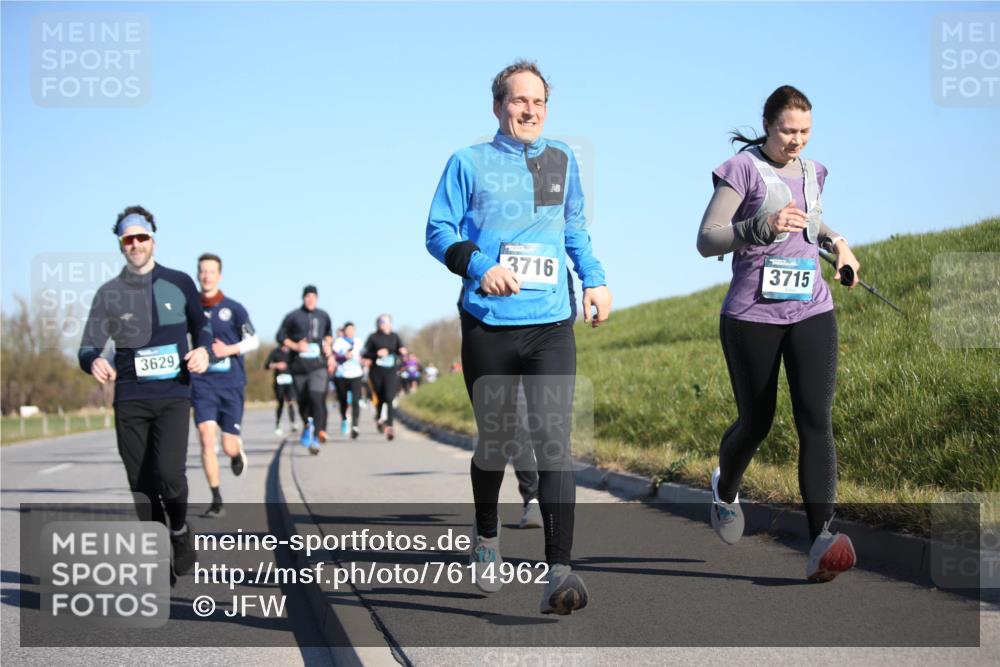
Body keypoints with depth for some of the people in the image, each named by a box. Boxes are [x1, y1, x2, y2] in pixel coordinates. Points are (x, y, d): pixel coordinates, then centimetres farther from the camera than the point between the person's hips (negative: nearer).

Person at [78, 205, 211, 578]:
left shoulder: (179, 283, 6)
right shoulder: (109, 293, 5)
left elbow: (201, 326, 20)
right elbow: (88, 348, 3)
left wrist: (203, 350, -3)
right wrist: (94, 363, -22)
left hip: (173, 396, -1)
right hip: (129, 399, 2)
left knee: (168, 473, -20)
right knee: (141, 486, 2)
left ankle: (180, 529, 10)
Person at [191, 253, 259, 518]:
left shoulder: (233, 308, -1)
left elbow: (253, 341, 1)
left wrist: (229, 349, -14)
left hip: (232, 384, -1)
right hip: (203, 384, 1)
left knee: (229, 446, -1)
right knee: (206, 438, -15)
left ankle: (238, 452, 39)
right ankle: (216, 501, -8)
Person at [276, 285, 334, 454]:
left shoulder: (323, 316, 10)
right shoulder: (293, 317, 0)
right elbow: (280, 336, 2)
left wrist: (328, 348, 14)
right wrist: (295, 346, -12)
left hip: (319, 365, 0)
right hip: (299, 366, 0)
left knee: (317, 398, -18)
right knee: (303, 401, 7)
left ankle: (315, 438, -18)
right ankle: (307, 427, 38)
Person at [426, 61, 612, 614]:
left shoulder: (562, 161, 15)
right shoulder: (469, 163, 4)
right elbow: (438, 230, 1)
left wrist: (595, 279, 13)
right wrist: (478, 266, -16)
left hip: (551, 325, 1)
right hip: (488, 324, -1)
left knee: (554, 440, -13)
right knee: (495, 439, 10)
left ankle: (559, 574, -21)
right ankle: (486, 537, 39)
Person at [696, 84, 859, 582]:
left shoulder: (812, 171, 12)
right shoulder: (742, 169, -6)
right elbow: (706, 241, -12)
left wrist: (836, 240, 14)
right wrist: (763, 227, -26)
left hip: (811, 312, 4)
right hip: (752, 316, -4)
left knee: (816, 419, -13)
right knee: (755, 424, 9)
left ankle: (821, 541, -21)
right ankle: (725, 489, 43)